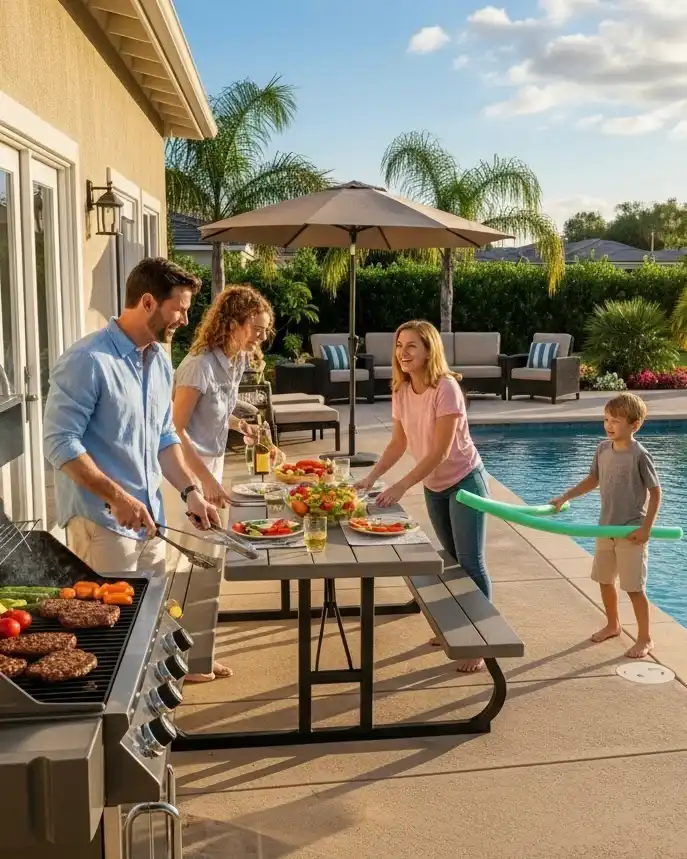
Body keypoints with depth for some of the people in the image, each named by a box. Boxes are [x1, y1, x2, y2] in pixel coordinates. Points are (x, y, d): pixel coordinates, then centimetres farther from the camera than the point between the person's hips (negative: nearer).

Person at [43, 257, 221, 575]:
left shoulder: (160, 361, 10)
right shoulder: (88, 360, -16)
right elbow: (60, 443, -19)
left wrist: (190, 491, 3)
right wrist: (117, 497, -23)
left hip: (148, 519, 8)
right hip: (101, 523, -8)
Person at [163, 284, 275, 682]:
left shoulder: (238, 360, 4)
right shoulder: (200, 365, -22)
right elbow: (174, 431, -22)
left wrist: (239, 424, 2)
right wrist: (206, 481, -23)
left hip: (212, 466, 9)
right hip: (187, 470, -9)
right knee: (189, 564, 0)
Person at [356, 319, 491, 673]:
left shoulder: (445, 388, -25)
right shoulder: (401, 390, -5)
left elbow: (440, 451, -27)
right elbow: (399, 443, 1)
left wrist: (400, 487, -30)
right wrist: (371, 477, -11)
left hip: (464, 481, -7)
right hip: (433, 486, 7)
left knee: (471, 563, -4)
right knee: (451, 560, 19)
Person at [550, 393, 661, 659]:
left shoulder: (639, 455, -18)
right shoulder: (603, 449, 0)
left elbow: (655, 492, -13)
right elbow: (593, 480, 14)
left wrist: (646, 528, -17)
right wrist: (565, 496, 6)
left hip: (631, 532, -7)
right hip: (606, 528, 7)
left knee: (634, 587, 0)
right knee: (604, 579, 18)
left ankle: (645, 638, 15)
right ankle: (613, 624, 39)